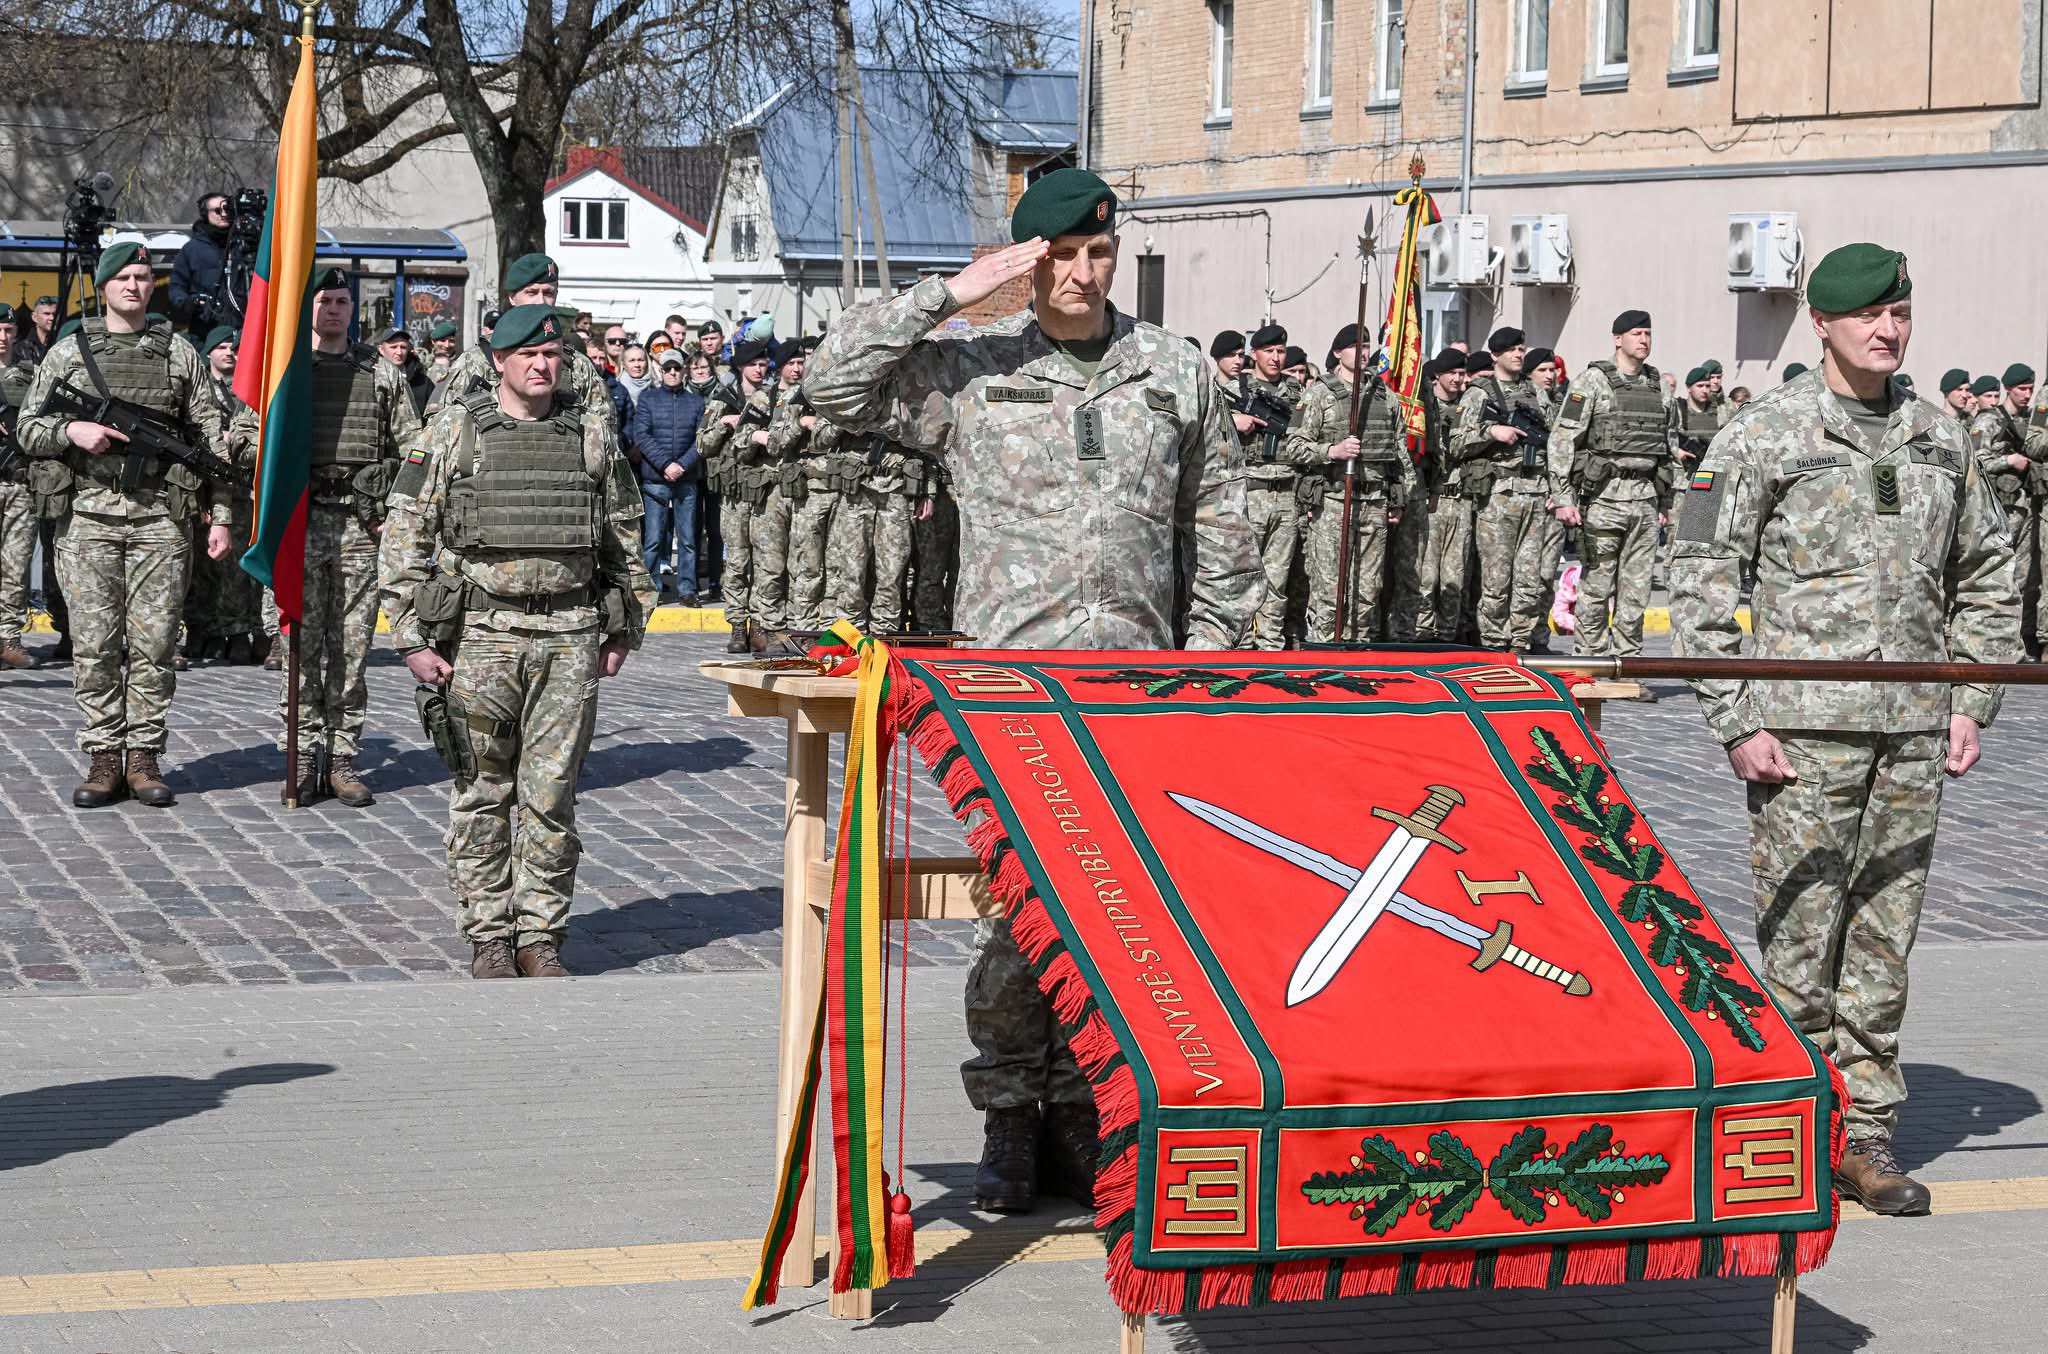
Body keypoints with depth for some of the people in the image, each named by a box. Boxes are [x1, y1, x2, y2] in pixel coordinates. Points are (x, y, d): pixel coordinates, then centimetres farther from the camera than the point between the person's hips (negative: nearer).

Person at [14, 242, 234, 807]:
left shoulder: (179, 354, 10)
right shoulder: (68, 352, 10)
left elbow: (211, 438, 8)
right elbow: (28, 428, 9)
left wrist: (221, 515, 1)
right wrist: (71, 430, -12)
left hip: (160, 516, 0)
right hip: (88, 515, 0)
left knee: (153, 643, 0)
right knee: (94, 645, -1)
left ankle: (144, 757, 7)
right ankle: (103, 759, 6)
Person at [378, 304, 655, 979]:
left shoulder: (592, 433, 8)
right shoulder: (454, 431, 1)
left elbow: (625, 539, 16)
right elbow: (406, 536, 0)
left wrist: (622, 629, 11)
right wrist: (412, 638, -5)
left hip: (569, 637, 1)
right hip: (481, 633, -1)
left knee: (551, 792, 2)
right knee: (483, 794, 4)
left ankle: (540, 934, 11)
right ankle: (488, 934, 13)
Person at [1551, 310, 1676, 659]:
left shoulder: (1658, 386, 13)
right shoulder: (1592, 381, -3)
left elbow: (1670, 447, 20)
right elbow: (1562, 441, -7)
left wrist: (1666, 502, 17)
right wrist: (1563, 498, -13)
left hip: (1645, 500, 5)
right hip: (1603, 498, -5)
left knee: (1636, 592, 6)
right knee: (1596, 590, 0)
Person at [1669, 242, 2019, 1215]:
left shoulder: (1941, 440, 12)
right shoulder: (1764, 434, -3)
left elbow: (1985, 578, 21)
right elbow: (1702, 586, -5)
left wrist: (1972, 700, 10)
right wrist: (1739, 723, -10)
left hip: (1913, 733, 5)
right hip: (1804, 729, -5)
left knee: (1884, 944, 9)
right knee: (1798, 940, -3)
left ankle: (1868, 1136, 17)